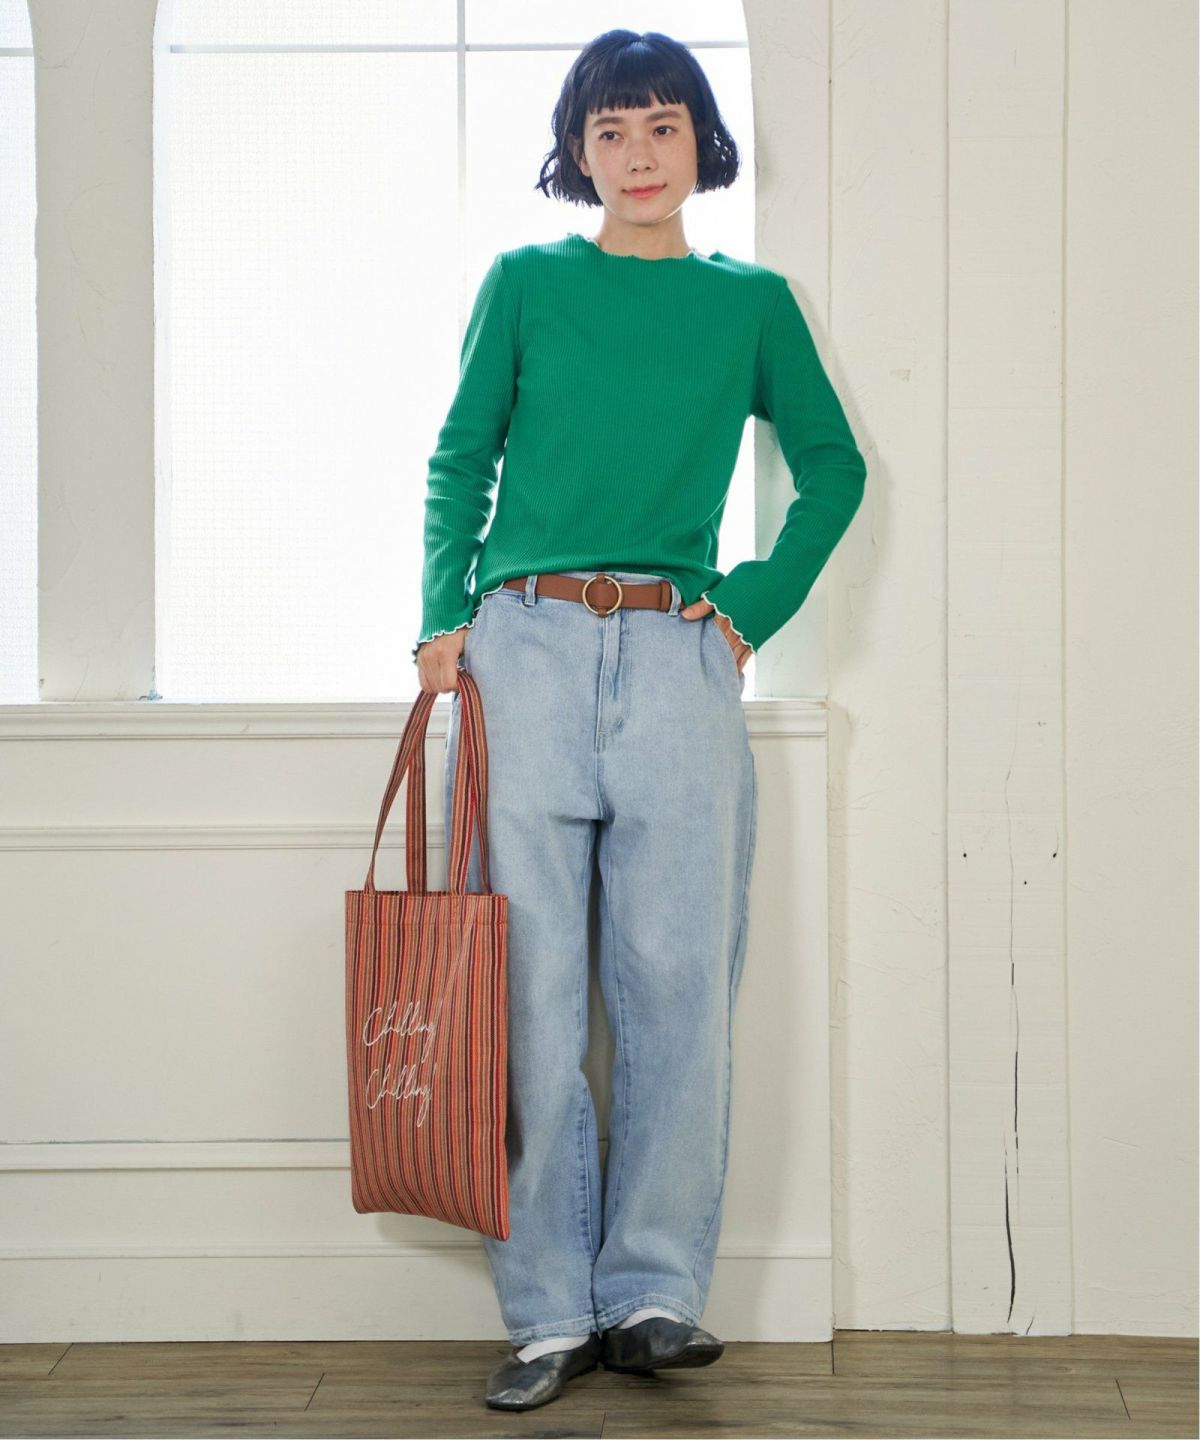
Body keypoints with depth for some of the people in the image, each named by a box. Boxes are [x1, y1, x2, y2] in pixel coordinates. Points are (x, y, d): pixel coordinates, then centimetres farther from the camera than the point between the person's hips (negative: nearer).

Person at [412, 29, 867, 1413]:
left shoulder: (750, 301, 12)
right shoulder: (525, 284, 10)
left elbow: (832, 468, 17)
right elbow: (460, 462, 12)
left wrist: (754, 608, 6)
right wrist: (443, 619, 0)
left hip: (678, 661, 1)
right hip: (525, 652, -1)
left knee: (676, 978, -2)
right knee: (531, 986, -2)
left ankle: (654, 1289, 8)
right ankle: (548, 1311, 4)